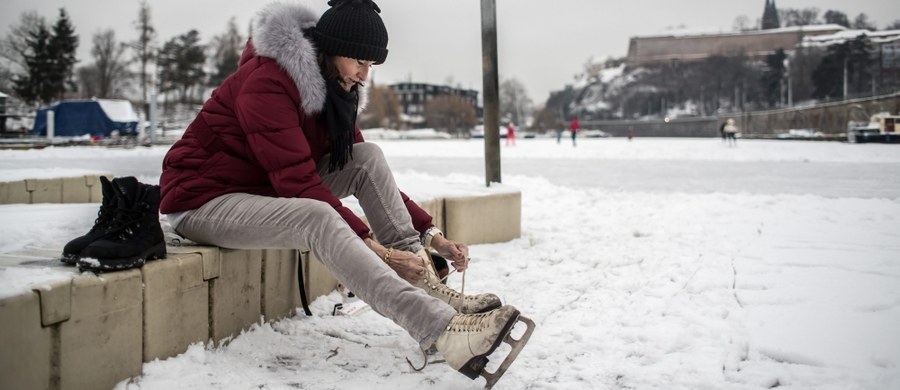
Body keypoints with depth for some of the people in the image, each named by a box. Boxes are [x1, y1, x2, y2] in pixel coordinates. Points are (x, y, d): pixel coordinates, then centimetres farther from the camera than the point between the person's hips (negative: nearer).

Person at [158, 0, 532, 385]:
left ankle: (427, 287, -18)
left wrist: (430, 234, -6)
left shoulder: (334, 90, 4)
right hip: (203, 199, -8)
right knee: (320, 217, -36)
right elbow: (298, 181, -30)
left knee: (369, 156, -10)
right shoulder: (267, 81, -23)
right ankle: (442, 330, -46)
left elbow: (371, 175, 5)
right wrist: (374, 248, -32)